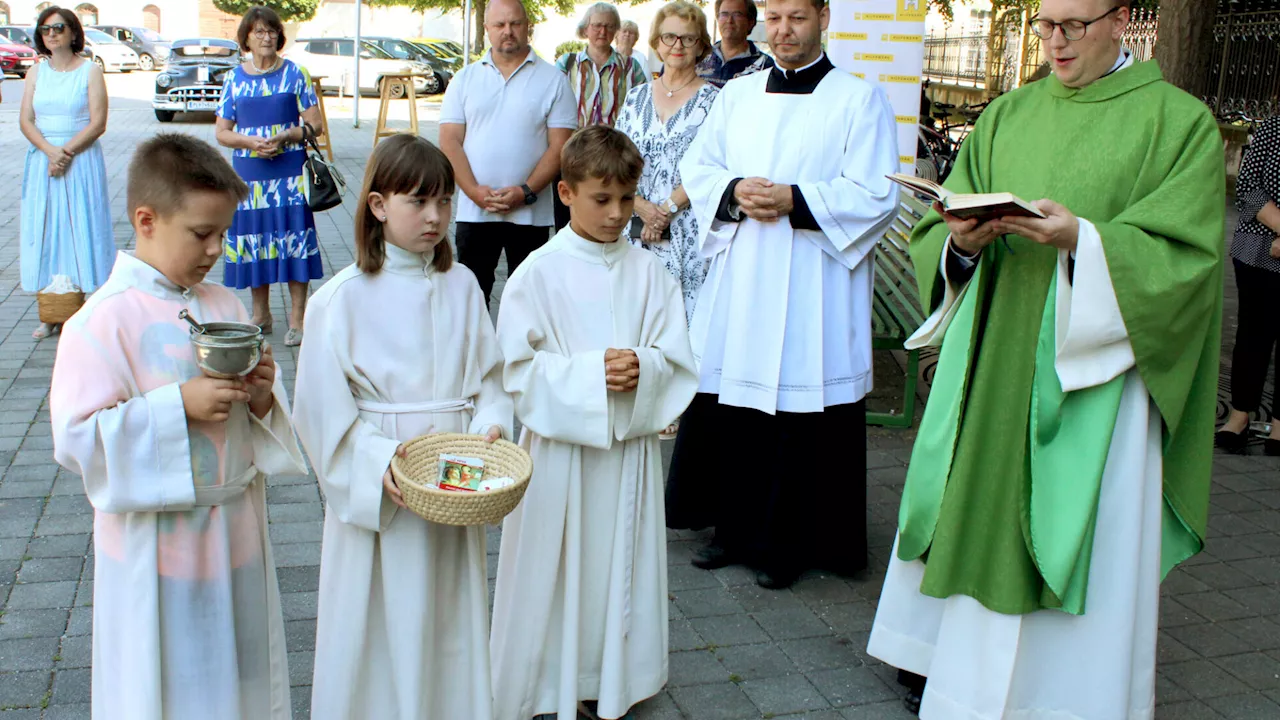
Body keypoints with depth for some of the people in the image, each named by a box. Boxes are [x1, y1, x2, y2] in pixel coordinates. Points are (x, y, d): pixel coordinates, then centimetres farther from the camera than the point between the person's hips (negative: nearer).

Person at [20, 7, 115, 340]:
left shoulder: (90, 71, 0)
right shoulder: (36, 72, 10)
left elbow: (97, 123, -7)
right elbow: (25, 121, 3)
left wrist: (67, 152, -16)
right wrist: (51, 151, -13)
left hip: (81, 160, -4)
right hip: (42, 160, 4)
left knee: (80, 231, -3)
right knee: (44, 233, 2)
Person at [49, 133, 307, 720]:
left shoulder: (225, 306, 5)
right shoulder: (104, 321, -13)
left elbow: (261, 416, 13)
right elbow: (76, 438, -17)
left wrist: (260, 397, -10)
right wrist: (179, 406, -23)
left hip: (236, 537, 5)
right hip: (157, 546, -5)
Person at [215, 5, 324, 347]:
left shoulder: (294, 74, 4)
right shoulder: (234, 79, 8)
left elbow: (315, 124, 1)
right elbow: (222, 133, 8)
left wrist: (285, 137, -15)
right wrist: (251, 142, -11)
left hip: (289, 171, -2)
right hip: (248, 173, 2)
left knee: (294, 239, -5)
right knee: (253, 240, 6)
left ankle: (297, 319, 3)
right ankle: (261, 315, 20)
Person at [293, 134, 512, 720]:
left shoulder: (461, 286, 3)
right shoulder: (343, 298, -8)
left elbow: (488, 376, 7)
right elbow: (323, 408, -9)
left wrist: (491, 426, -12)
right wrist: (377, 462, -21)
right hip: (379, 492, -3)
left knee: (451, 619, 15)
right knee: (381, 624, 8)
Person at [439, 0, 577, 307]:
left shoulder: (552, 80, 3)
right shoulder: (465, 79, 9)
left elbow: (560, 145, -4)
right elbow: (449, 141, 2)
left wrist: (526, 192, -14)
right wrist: (474, 191, -12)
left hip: (531, 213, -1)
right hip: (474, 210, 2)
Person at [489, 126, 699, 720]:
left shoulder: (648, 273, 3)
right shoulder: (539, 273, -6)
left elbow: (677, 359, 3)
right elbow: (517, 367, -9)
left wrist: (641, 369, -18)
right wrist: (590, 372, -19)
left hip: (630, 447, 3)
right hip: (560, 444, -2)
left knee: (620, 569, 11)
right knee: (555, 570, 4)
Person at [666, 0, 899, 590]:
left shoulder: (860, 99, 0)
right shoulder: (737, 94, 14)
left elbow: (875, 197, -7)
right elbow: (696, 169, 14)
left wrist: (795, 200, -18)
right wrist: (735, 190, -8)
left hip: (813, 294, -4)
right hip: (736, 285, 4)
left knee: (802, 422, 0)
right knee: (725, 413, 7)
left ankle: (788, 546, 16)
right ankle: (734, 529, 25)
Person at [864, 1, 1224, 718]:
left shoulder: (1178, 121, -1)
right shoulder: (1007, 115, 11)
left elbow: (1189, 256, -9)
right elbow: (934, 233, 9)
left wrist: (1084, 242, -23)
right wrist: (962, 242, -14)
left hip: (1096, 374, -4)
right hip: (994, 363, 4)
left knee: (1083, 543, 1)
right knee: (977, 516, 9)